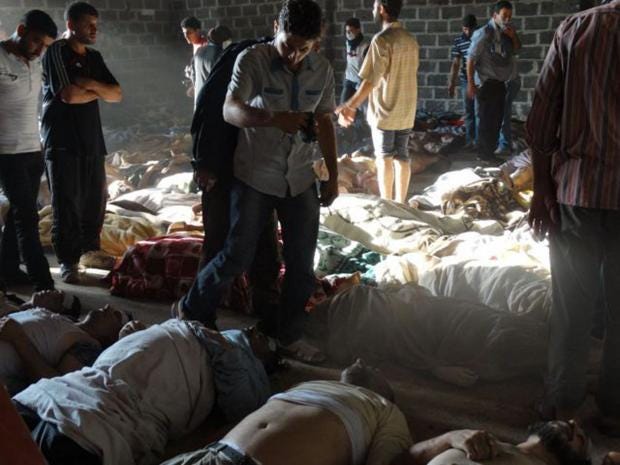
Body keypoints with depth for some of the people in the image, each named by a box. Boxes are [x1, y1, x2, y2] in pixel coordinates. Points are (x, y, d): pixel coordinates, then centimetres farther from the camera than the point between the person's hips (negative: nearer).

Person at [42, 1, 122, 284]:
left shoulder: (94, 58, 15)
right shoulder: (57, 52, -6)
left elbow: (117, 94, 8)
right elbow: (68, 94, -17)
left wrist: (92, 85, -11)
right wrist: (98, 93, -1)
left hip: (92, 140, 7)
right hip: (62, 143, -6)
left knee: (96, 200, 9)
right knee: (66, 204, -4)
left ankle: (89, 250, 24)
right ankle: (67, 261, 2)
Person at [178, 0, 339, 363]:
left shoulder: (322, 70, 2)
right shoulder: (252, 60, -13)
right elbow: (230, 111, -24)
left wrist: (333, 176, 12)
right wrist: (274, 119, -43)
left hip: (301, 180, 5)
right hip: (255, 178, -4)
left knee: (302, 263, 6)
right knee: (237, 256, 0)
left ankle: (289, 333, 24)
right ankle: (193, 313, 24)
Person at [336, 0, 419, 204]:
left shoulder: (382, 40, -16)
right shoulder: (411, 40, 7)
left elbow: (371, 81, -19)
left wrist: (350, 106, -13)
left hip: (384, 110, -6)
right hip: (406, 110, 6)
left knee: (384, 158, 2)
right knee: (402, 156, 11)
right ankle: (401, 202, 16)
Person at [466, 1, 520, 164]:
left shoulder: (506, 33, 8)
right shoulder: (484, 33, -12)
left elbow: (516, 50, 23)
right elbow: (471, 58, -14)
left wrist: (513, 37, 1)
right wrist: (470, 83, -19)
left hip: (500, 83, 8)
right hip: (487, 83, -8)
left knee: (497, 119, 13)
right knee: (487, 120, -5)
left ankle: (490, 152, 24)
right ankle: (485, 154, 4)